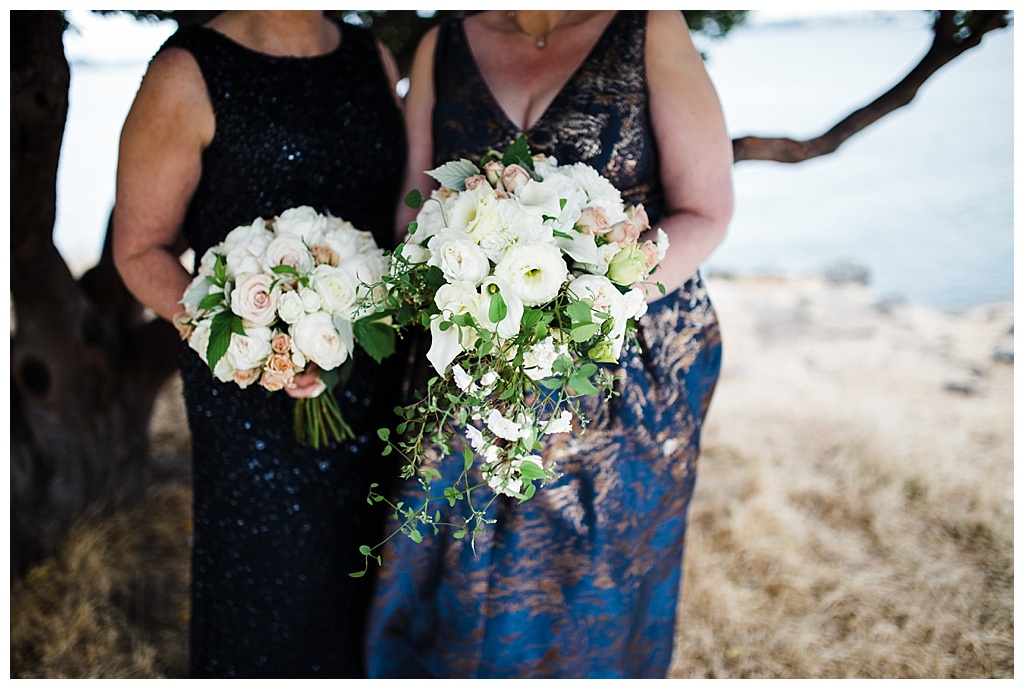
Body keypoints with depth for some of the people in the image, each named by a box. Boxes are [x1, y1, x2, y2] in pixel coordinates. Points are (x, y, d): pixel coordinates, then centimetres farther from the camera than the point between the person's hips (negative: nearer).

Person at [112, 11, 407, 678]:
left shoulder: (374, 59, 9)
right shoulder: (189, 76, -7)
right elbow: (140, 248, -6)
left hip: (375, 376, 5)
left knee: (371, 588, 15)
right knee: (275, 588, 7)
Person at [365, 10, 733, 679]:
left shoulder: (650, 31, -5)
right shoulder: (443, 48, 5)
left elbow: (705, 213, -6)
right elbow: (415, 212, 5)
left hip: (630, 369, -2)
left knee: (592, 590, 13)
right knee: (453, 584, 10)